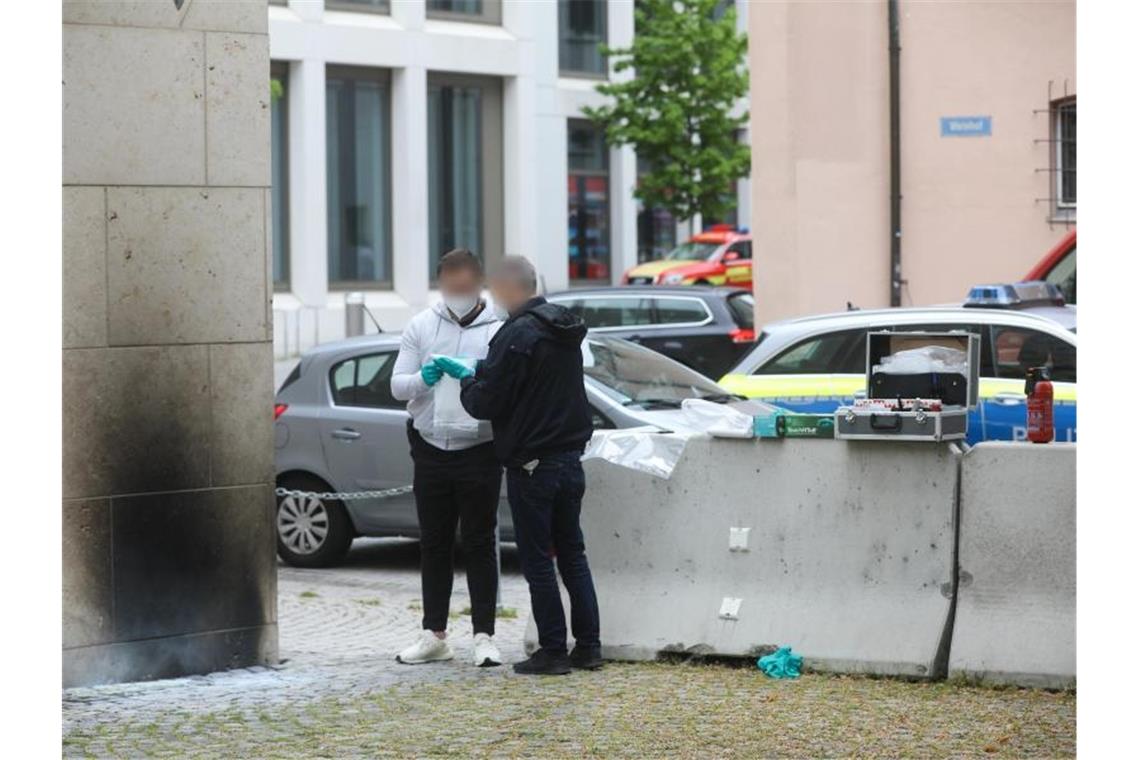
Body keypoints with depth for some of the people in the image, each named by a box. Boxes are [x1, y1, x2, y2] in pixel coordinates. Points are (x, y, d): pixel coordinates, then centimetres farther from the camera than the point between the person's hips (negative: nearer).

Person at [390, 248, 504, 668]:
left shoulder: (499, 331, -2)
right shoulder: (421, 326, 8)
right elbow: (397, 385, 5)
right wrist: (423, 379, -16)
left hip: (479, 450, -3)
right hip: (431, 449, 4)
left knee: (480, 545, 0)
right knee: (434, 544, 10)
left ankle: (484, 636, 2)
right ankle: (434, 635, 17)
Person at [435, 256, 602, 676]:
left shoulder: (517, 335, -18)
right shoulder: (565, 330, 10)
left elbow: (486, 403, -17)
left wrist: (467, 380, 4)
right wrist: (478, 374, 19)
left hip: (531, 464, -8)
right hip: (570, 459, 8)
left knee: (537, 561, -1)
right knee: (572, 554, 14)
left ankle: (553, 650, 1)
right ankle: (588, 646, 14)